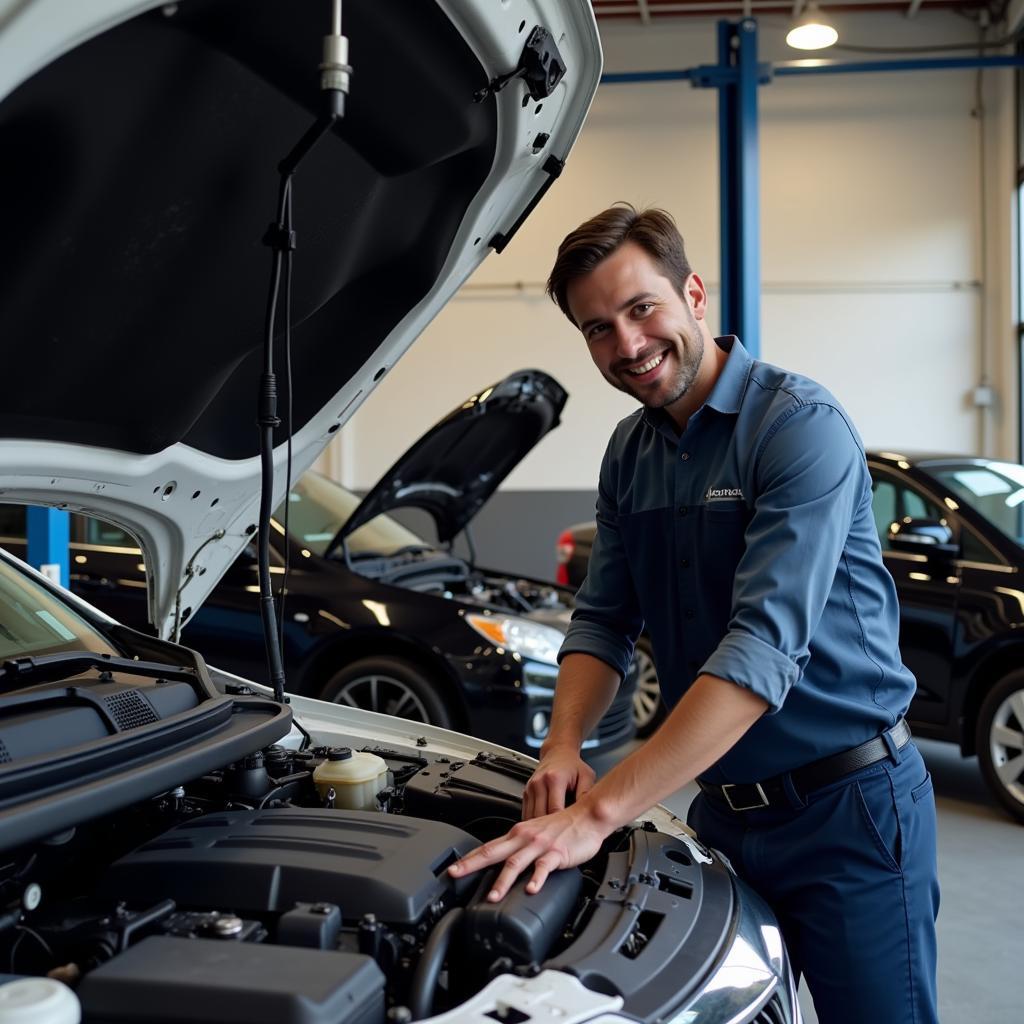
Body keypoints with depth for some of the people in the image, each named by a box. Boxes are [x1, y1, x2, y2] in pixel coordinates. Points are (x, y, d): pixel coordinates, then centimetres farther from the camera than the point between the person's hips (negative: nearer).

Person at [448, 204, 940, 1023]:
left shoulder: (802, 426, -19)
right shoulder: (629, 454, 6)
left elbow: (763, 647, -29)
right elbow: (603, 620, 9)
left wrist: (598, 814, -33)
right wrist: (564, 744, -12)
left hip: (847, 809, -6)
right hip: (722, 808, 7)